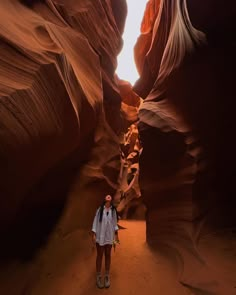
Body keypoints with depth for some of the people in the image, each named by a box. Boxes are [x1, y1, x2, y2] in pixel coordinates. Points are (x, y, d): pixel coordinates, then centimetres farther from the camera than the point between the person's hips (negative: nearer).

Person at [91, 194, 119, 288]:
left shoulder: (113, 210, -3)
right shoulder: (100, 209, -10)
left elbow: (115, 223, 4)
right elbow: (95, 222, -6)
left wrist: (116, 235, 5)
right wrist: (93, 234, -8)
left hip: (109, 236, 2)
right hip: (100, 236, -2)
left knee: (108, 255, 14)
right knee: (99, 255, 11)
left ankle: (107, 276, 32)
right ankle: (98, 277, 29)